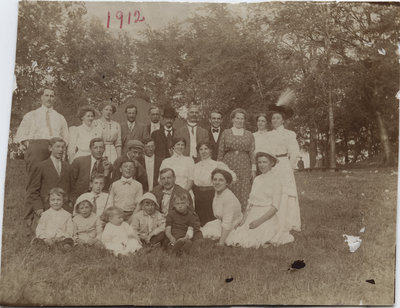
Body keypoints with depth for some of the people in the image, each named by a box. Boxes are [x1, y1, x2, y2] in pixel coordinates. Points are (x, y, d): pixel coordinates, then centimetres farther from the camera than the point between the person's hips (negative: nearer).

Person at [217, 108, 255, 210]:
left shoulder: (249, 135, 11)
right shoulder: (226, 133, 8)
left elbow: (252, 153, 8)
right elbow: (220, 152, 7)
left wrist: (253, 170, 2)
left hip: (244, 168, 1)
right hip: (228, 166, -1)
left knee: (244, 194, -5)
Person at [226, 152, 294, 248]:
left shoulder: (275, 181, -5)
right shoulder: (256, 179, 13)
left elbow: (275, 207, -10)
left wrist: (259, 221, -18)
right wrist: (244, 218, -1)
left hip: (266, 218, -6)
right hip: (252, 216, 6)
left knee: (249, 241, -23)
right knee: (234, 239, -13)